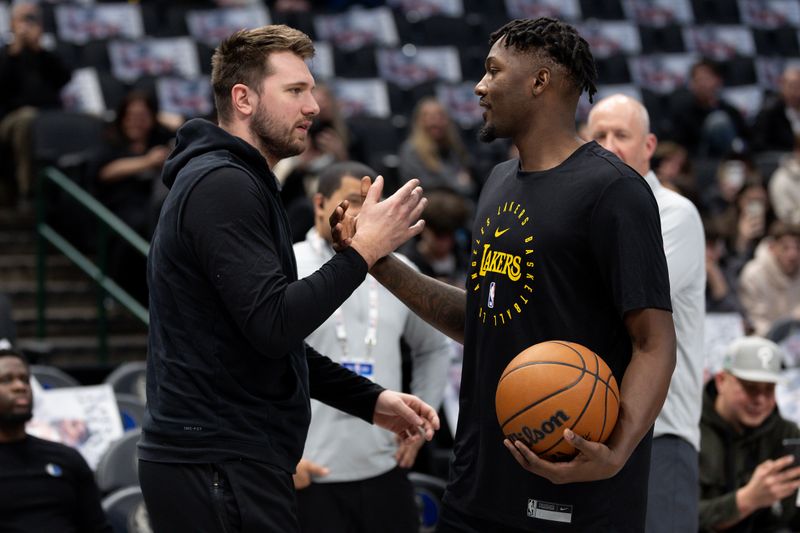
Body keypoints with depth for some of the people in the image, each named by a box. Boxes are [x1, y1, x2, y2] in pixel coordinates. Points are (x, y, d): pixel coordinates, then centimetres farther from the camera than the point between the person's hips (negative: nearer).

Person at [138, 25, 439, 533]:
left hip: (216, 459, 10)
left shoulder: (238, 184, 19)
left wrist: (371, 399, 14)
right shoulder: (222, 186, -13)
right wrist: (365, 249, -15)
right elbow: (273, 325, -23)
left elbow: (277, 338, 23)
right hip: (223, 467, -10)